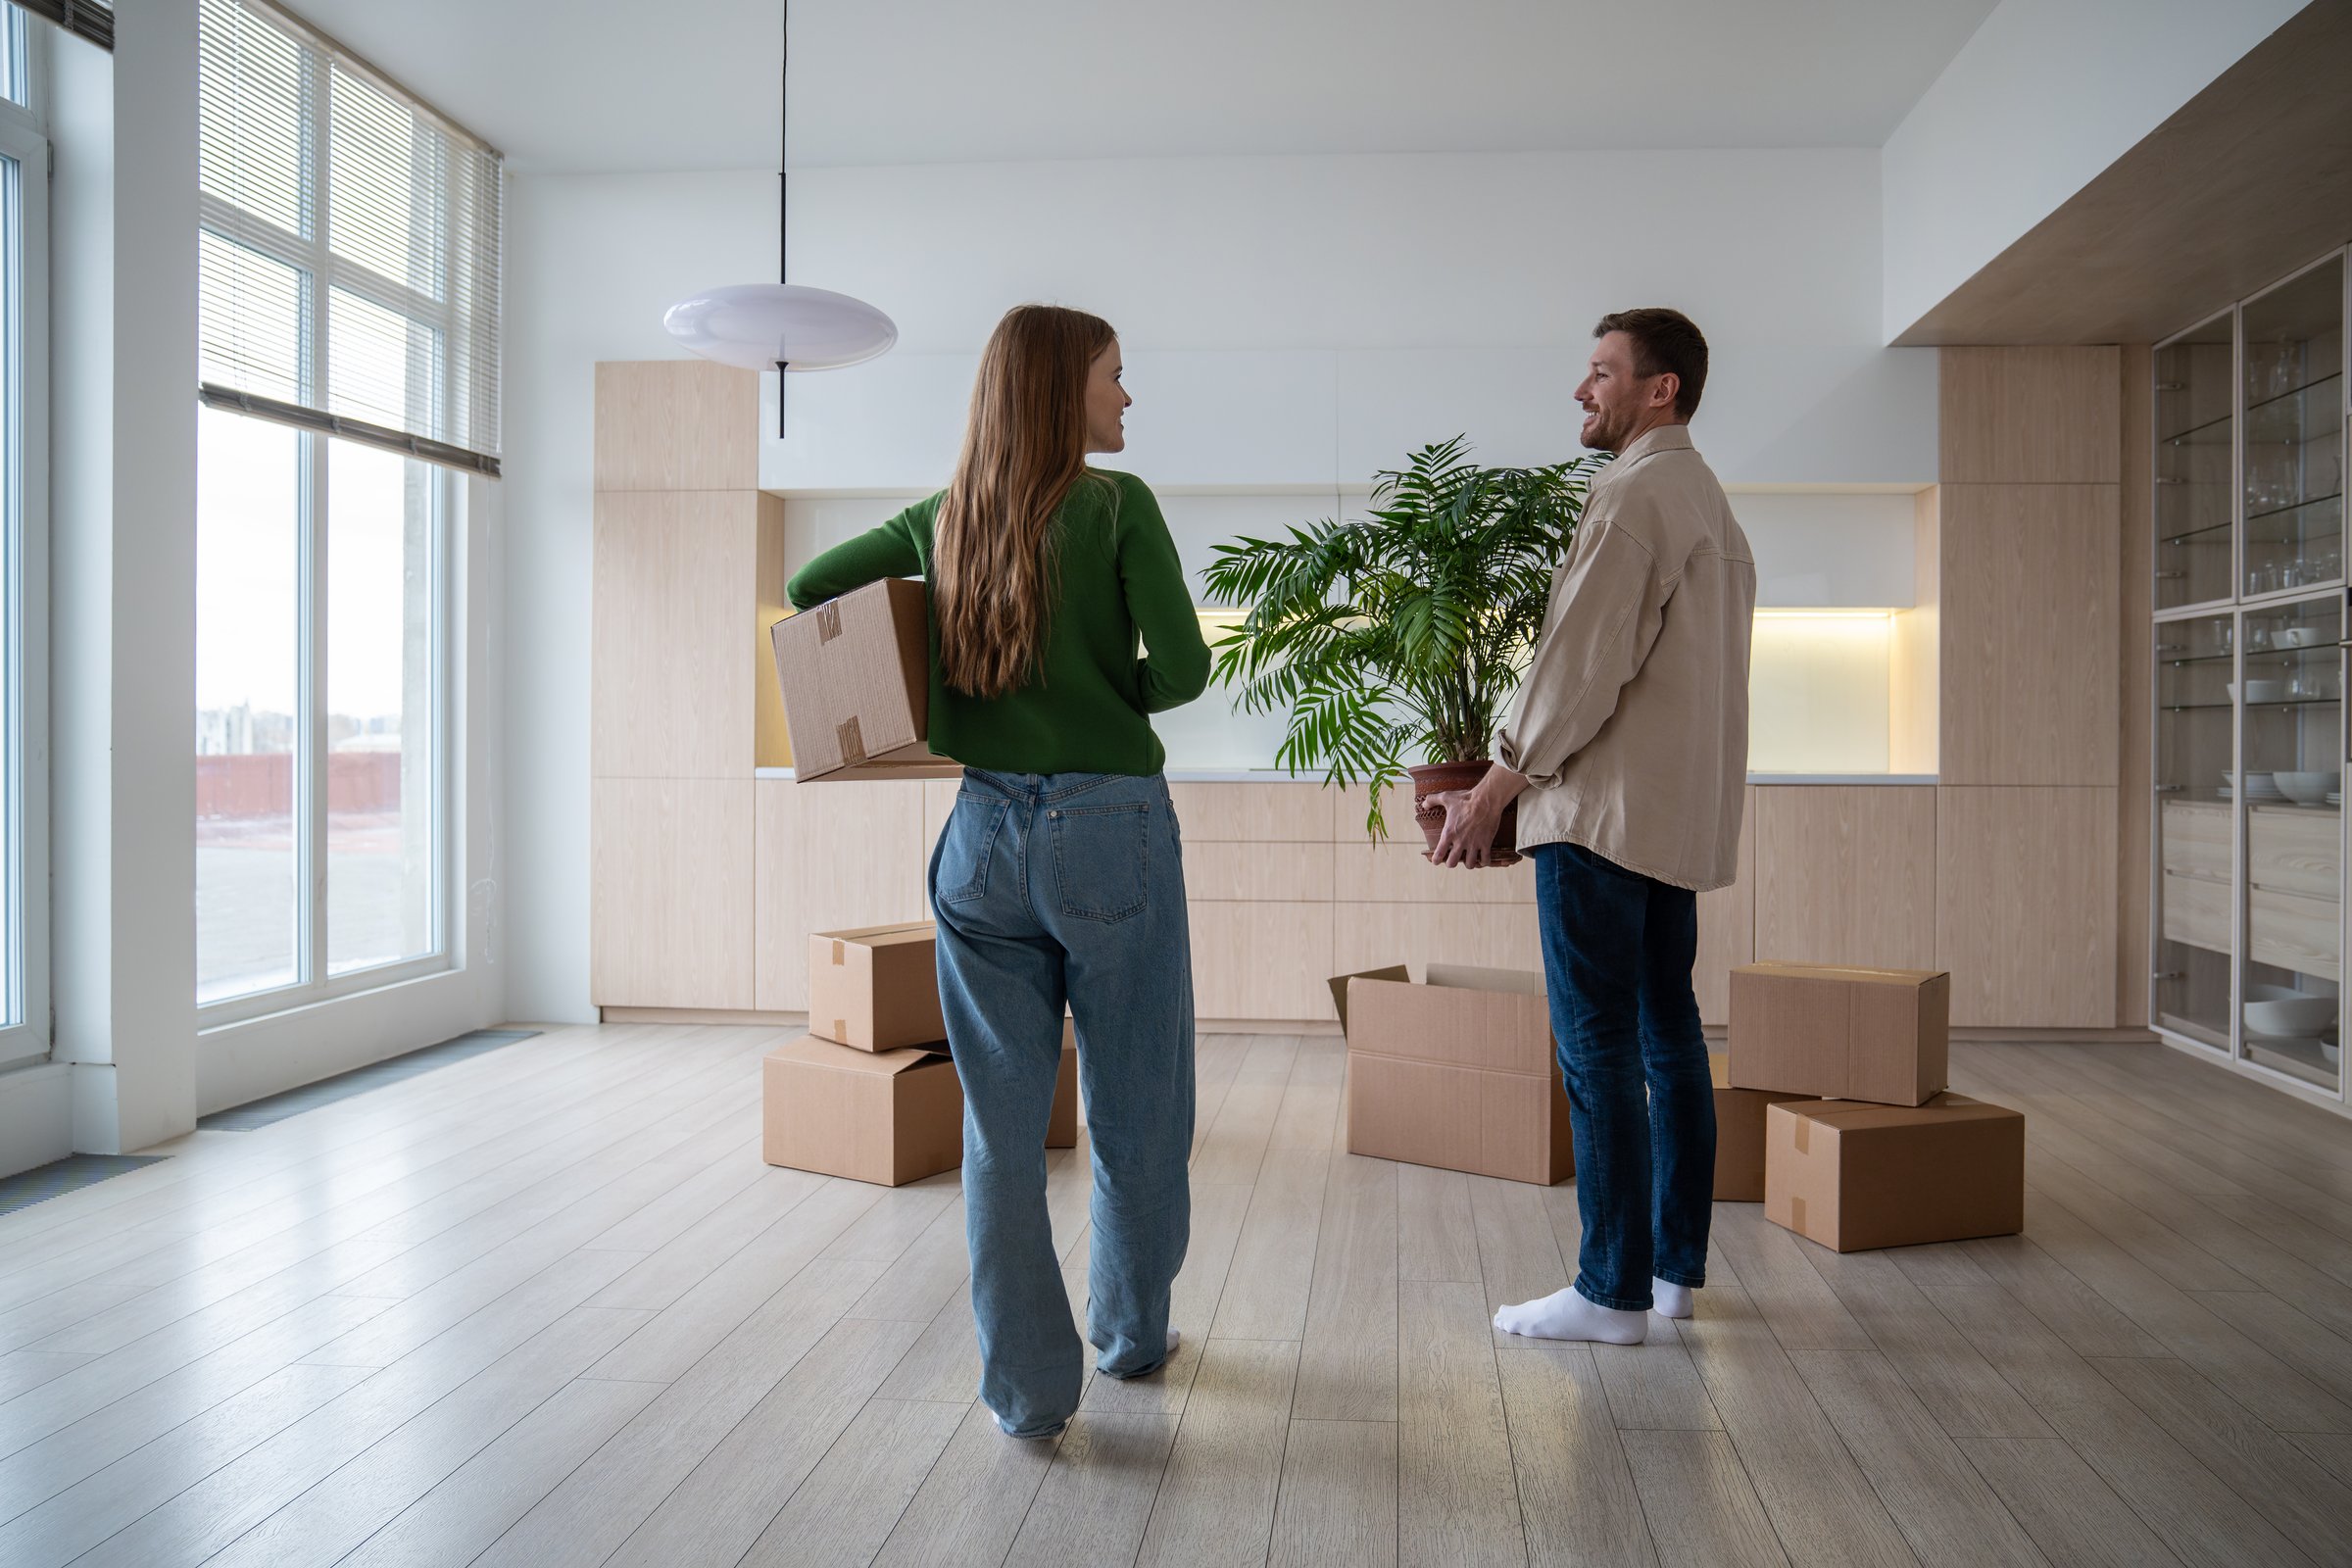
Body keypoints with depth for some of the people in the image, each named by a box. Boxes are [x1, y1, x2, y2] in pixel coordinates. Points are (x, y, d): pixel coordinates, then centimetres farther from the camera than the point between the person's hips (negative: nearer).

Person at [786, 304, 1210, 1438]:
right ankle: (1130, 1334, 30)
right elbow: (1183, 666, -13)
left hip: (985, 830, 4)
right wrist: (1114, 696, 7)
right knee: (1134, 1109, 13)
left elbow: (806, 587, 19)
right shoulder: (1117, 505, -6)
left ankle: (1026, 1385, 13)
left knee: (1002, 1120, 8)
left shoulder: (942, 519, 8)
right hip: (1110, 828, -4)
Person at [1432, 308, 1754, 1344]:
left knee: (1597, 1048, -5)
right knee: (1667, 1034, 13)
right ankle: (1675, 1265, 21)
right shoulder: (1710, 501, 21)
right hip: (1683, 812, 10)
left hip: (1607, 809, -10)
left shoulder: (1636, 492, -11)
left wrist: (1499, 782, -12)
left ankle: (1614, 1292, 1)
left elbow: (1584, 660, -18)